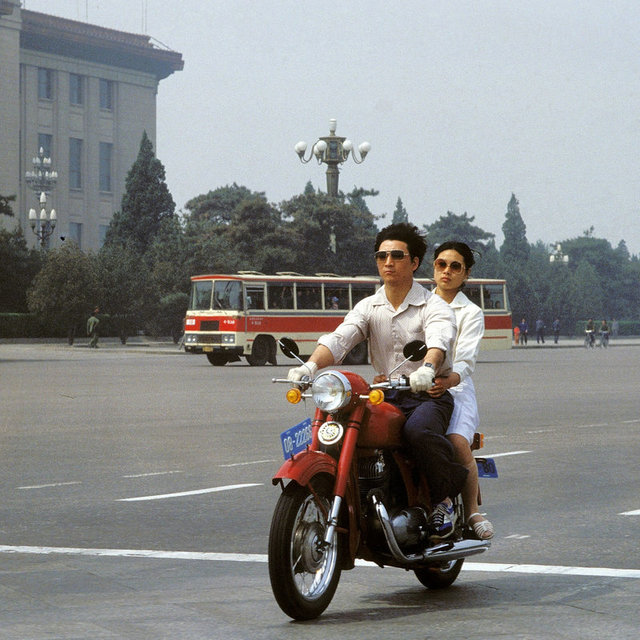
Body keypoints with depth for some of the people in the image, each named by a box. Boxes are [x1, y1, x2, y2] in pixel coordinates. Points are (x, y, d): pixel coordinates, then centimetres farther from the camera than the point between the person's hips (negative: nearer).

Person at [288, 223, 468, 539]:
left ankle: (444, 500, -12)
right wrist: (311, 365, -27)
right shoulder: (368, 307, 11)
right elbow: (338, 339, -5)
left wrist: (427, 369, -49)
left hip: (430, 394, -4)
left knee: (418, 430, -36)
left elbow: (439, 339, -25)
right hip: (385, 395, 4)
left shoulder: (434, 306, -2)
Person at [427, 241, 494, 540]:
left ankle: (471, 510, -12)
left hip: (454, 390, -2)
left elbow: (466, 361, -7)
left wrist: (450, 379, -30)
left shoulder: (471, 313, 8)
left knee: (457, 443, -31)